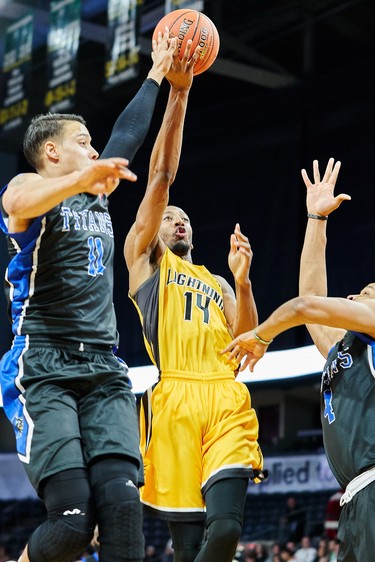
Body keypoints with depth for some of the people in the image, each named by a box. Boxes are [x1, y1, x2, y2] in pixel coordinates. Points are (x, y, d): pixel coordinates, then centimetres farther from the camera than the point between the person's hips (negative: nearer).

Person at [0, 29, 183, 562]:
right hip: (44, 366, -6)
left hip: (104, 368, 6)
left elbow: (128, 135, 37)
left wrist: (157, 74, 41)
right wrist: (84, 176, -37)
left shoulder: (96, 197, 23)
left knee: (121, 502, -15)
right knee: (72, 518, -19)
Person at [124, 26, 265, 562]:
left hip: (226, 400, 3)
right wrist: (178, 96, 3)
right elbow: (161, 175, 9)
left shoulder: (216, 282, 30)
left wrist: (242, 280, 0)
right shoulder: (143, 256, 19)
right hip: (172, 398, -3)